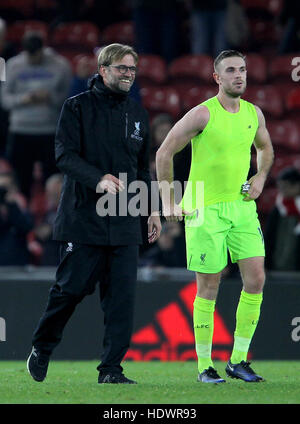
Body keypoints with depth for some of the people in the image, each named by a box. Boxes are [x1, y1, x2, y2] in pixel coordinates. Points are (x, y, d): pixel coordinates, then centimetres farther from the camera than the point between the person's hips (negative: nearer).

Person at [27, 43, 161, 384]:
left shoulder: (137, 114, 16)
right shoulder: (77, 107, -1)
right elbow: (64, 154, -11)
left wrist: (153, 209, 18)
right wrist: (98, 179, -25)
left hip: (124, 222, 4)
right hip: (82, 217, -4)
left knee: (121, 295, -4)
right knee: (70, 288, -1)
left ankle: (111, 369, -1)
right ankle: (41, 349, 21)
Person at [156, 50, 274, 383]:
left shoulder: (254, 114, 5)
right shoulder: (203, 114, -11)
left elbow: (265, 148, 27)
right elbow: (164, 153, -6)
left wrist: (261, 176, 8)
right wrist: (168, 201, -8)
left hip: (242, 206, 5)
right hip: (205, 209, -5)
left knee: (256, 280, -2)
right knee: (208, 288, -1)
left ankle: (238, 361, 9)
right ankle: (204, 366, 9)